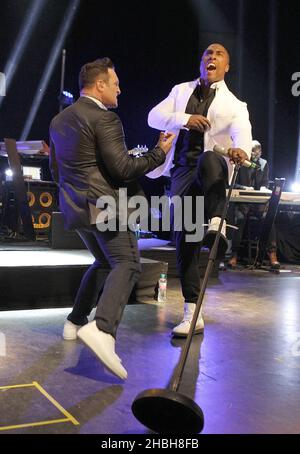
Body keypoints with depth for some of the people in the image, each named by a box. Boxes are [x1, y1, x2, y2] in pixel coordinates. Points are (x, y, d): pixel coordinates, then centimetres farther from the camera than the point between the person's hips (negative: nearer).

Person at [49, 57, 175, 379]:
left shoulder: (59, 120, 15)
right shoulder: (105, 118, -12)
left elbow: (55, 168, 21)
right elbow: (123, 168, -16)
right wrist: (160, 152, -5)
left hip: (73, 206, 9)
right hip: (103, 205, -9)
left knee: (104, 262, 23)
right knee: (126, 264, -8)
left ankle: (76, 322, 24)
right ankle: (102, 329, -27)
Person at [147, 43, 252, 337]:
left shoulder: (234, 105, 9)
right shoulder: (181, 91, 19)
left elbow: (242, 131, -12)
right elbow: (154, 117, 7)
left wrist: (241, 149, -37)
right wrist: (185, 119, -12)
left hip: (212, 170, -2)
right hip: (183, 171, 3)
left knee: (208, 160, -41)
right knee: (184, 240, -3)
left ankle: (216, 223, -33)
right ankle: (192, 315, 5)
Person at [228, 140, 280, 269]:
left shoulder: (264, 164, 14)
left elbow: (265, 182, 11)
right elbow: (233, 184, -1)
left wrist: (263, 188, -13)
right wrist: (244, 188, -19)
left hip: (259, 201, 3)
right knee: (240, 219, -32)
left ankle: (272, 254, -25)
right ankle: (234, 254, -26)